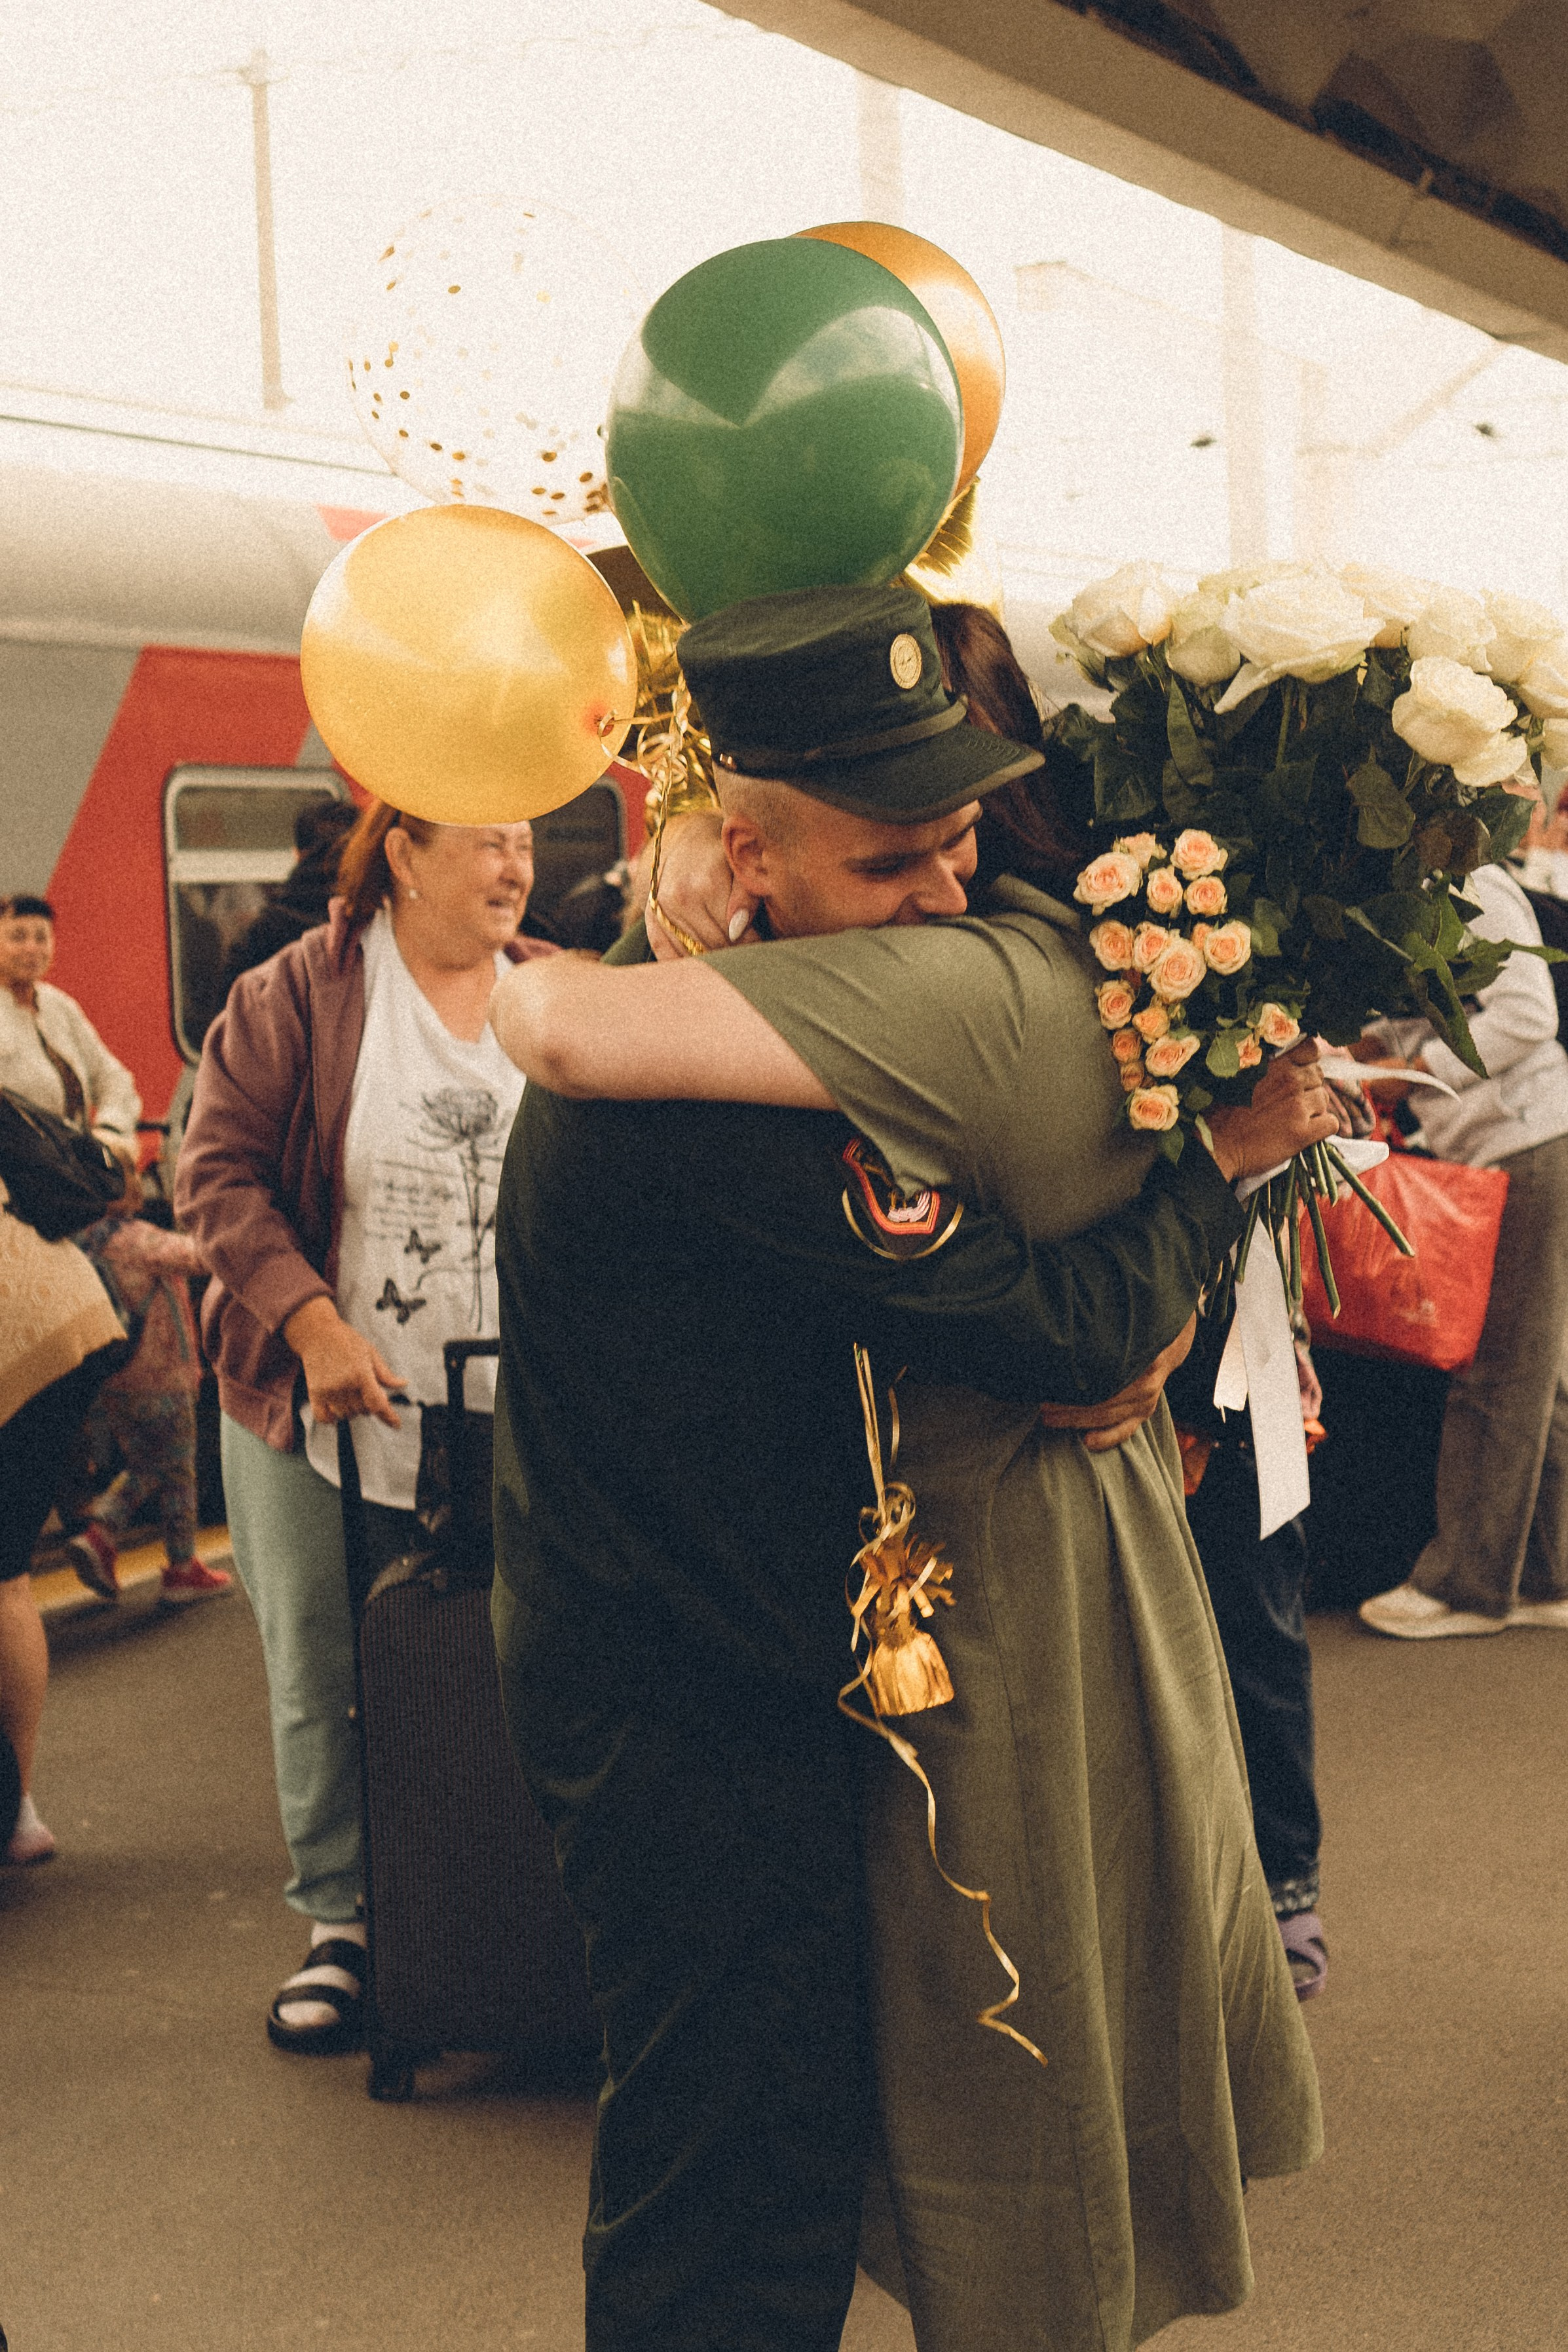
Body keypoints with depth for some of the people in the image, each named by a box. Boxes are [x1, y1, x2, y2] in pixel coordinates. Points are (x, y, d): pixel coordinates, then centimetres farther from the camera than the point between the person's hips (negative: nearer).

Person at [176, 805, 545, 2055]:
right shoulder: (297, 995, -5)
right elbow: (216, 1169, -7)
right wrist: (312, 1322, -17)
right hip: (323, 1414, -2)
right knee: (323, 1683, 7)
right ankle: (343, 1925, 22)